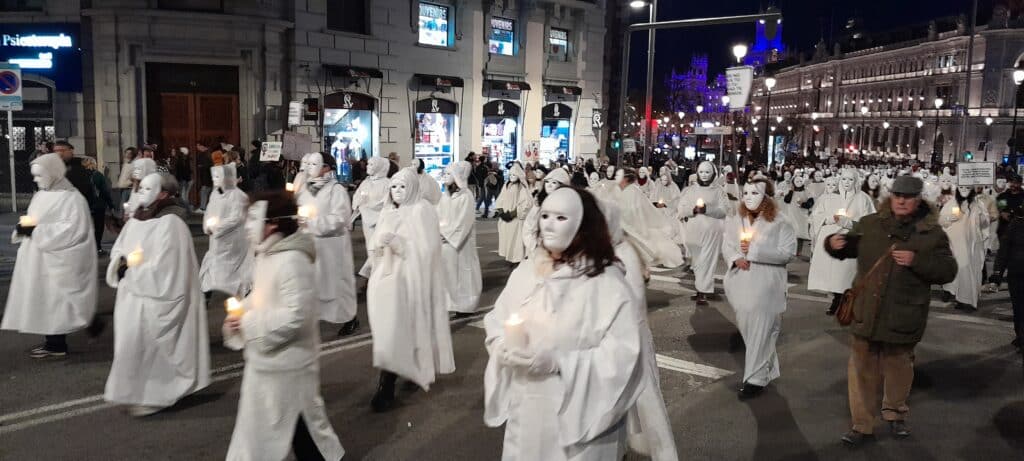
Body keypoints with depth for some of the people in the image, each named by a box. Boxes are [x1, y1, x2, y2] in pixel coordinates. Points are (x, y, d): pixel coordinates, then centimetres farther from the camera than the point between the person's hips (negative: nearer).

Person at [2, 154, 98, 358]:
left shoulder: (71, 198, -13)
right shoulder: (40, 195, 13)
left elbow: (73, 230, -21)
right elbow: (34, 221, 20)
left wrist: (36, 232, -21)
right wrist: (24, 228, -4)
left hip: (57, 262, -8)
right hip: (37, 261, 8)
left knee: (55, 301, -1)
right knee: (43, 302, 10)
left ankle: (57, 345, 9)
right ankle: (52, 342, 18)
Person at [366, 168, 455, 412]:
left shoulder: (421, 211, -6)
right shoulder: (388, 212, 13)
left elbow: (426, 248, -13)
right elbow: (374, 246, 14)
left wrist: (398, 242, -21)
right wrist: (379, 243, -7)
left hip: (409, 280, -6)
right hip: (385, 277, 6)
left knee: (396, 332, -7)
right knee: (388, 330, 6)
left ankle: (386, 388, 1)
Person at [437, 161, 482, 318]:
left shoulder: (466, 195, -10)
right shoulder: (445, 195, 10)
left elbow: (463, 221, -15)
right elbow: (438, 217, 10)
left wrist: (448, 235, -15)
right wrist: (440, 233, -5)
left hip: (460, 241, -6)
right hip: (445, 241, 6)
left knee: (461, 271, 0)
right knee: (447, 271, 7)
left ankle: (465, 305, 9)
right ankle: (450, 302, 16)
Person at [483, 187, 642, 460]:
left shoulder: (607, 282, -14)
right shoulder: (525, 272, 2)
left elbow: (622, 355, -17)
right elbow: (495, 325, 10)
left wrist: (559, 362, -23)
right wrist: (505, 350, -11)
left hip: (580, 416, -4)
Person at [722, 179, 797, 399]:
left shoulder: (780, 224, -7)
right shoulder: (735, 220, 9)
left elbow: (787, 253, -14)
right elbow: (726, 246, 9)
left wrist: (754, 250, -18)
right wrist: (735, 258, -13)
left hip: (765, 285, -5)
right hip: (741, 283, 6)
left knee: (760, 331, -3)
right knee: (746, 328, 13)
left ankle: (756, 378, 5)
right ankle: (766, 369, 31)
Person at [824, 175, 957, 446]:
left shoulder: (932, 233, -4)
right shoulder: (869, 224, 2)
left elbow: (948, 271, -6)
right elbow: (848, 248, 13)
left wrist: (917, 261, -21)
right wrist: (834, 244, -10)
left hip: (903, 317, -1)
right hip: (867, 314, 1)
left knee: (898, 368, 17)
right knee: (862, 369, 4)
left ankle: (895, 413, 41)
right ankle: (862, 424, 15)